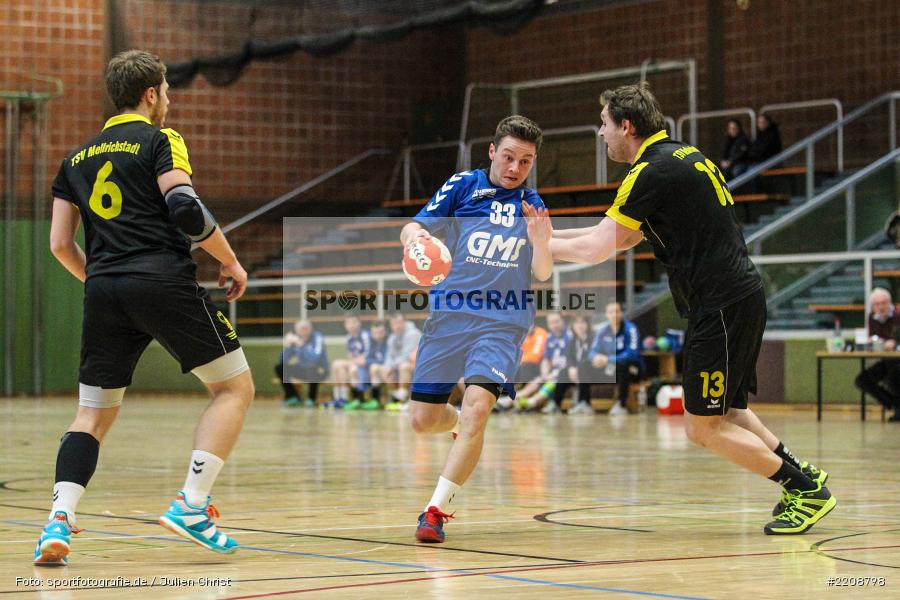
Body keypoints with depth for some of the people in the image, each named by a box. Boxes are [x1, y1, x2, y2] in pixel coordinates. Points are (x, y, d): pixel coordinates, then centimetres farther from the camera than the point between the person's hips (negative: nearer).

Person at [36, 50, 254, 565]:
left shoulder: (78, 157, 19)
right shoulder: (160, 140, 2)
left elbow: (60, 244, 16)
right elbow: (186, 209, -13)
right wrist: (231, 261, -1)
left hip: (104, 291, 6)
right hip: (166, 283, -5)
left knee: (94, 412, 13)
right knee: (235, 388, 6)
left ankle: (59, 520, -6)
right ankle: (191, 506, -6)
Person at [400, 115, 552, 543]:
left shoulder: (533, 206, 8)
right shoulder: (463, 186, 2)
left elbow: (542, 275, 4)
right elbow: (413, 227, -2)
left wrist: (541, 244, -17)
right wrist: (413, 235, -26)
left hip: (502, 322, -1)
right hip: (449, 315, 1)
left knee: (476, 408, -23)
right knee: (423, 420, 4)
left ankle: (437, 509, -16)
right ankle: (463, 426, 41)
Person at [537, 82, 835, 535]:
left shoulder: (652, 171, -13)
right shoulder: (684, 157, 17)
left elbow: (597, 249, -12)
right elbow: (623, 238, 24)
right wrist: (549, 233, 22)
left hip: (721, 306, -10)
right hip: (741, 296, 10)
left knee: (704, 428, -4)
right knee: (726, 411, 21)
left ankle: (806, 491, 2)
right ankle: (802, 475, 23)